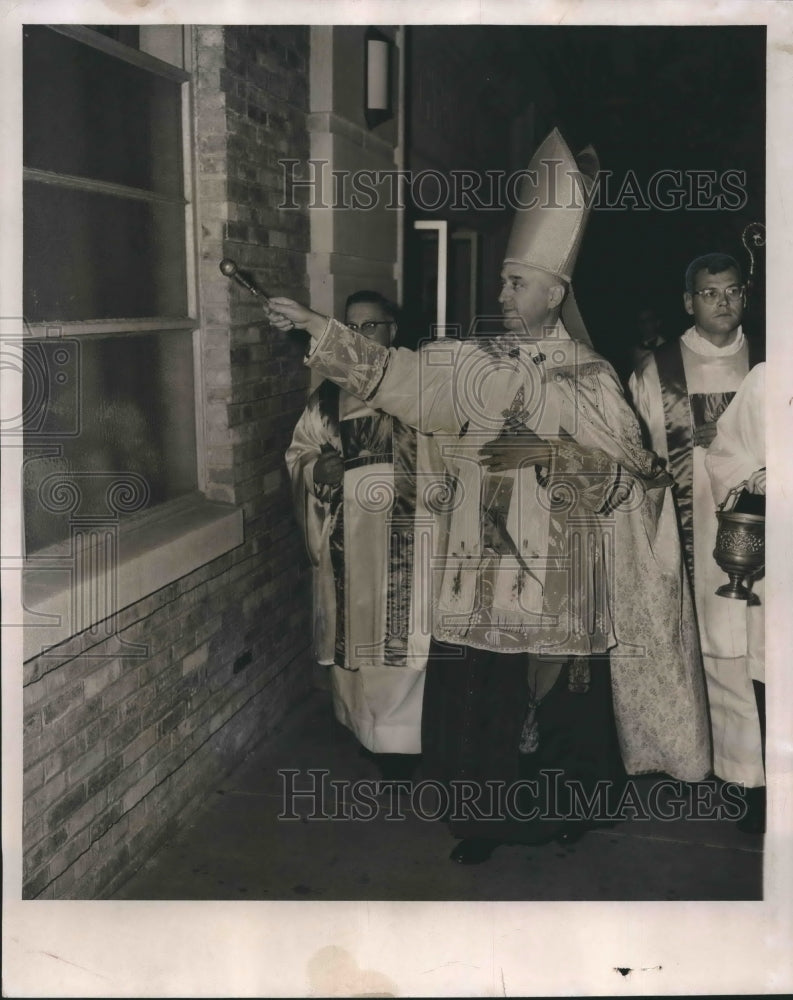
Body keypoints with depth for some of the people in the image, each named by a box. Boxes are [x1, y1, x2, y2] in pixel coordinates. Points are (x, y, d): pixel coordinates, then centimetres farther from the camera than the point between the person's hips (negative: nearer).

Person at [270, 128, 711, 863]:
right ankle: (485, 820, 23)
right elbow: (397, 372, -3)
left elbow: (626, 471, -3)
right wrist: (320, 330, -13)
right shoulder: (473, 364, 7)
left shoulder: (590, 379, -1)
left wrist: (545, 453, -17)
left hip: (556, 575, -2)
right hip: (481, 569, 3)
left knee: (556, 701, 6)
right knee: (476, 697, 5)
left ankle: (562, 813, 30)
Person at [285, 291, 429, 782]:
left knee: (399, 633, -3)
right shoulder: (329, 393, 11)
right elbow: (298, 453, 13)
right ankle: (357, 722, 27)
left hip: (402, 538, -3)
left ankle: (398, 739, 9)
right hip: (346, 538, 4)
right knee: (350, 629, 9)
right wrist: (316, 469, -8)